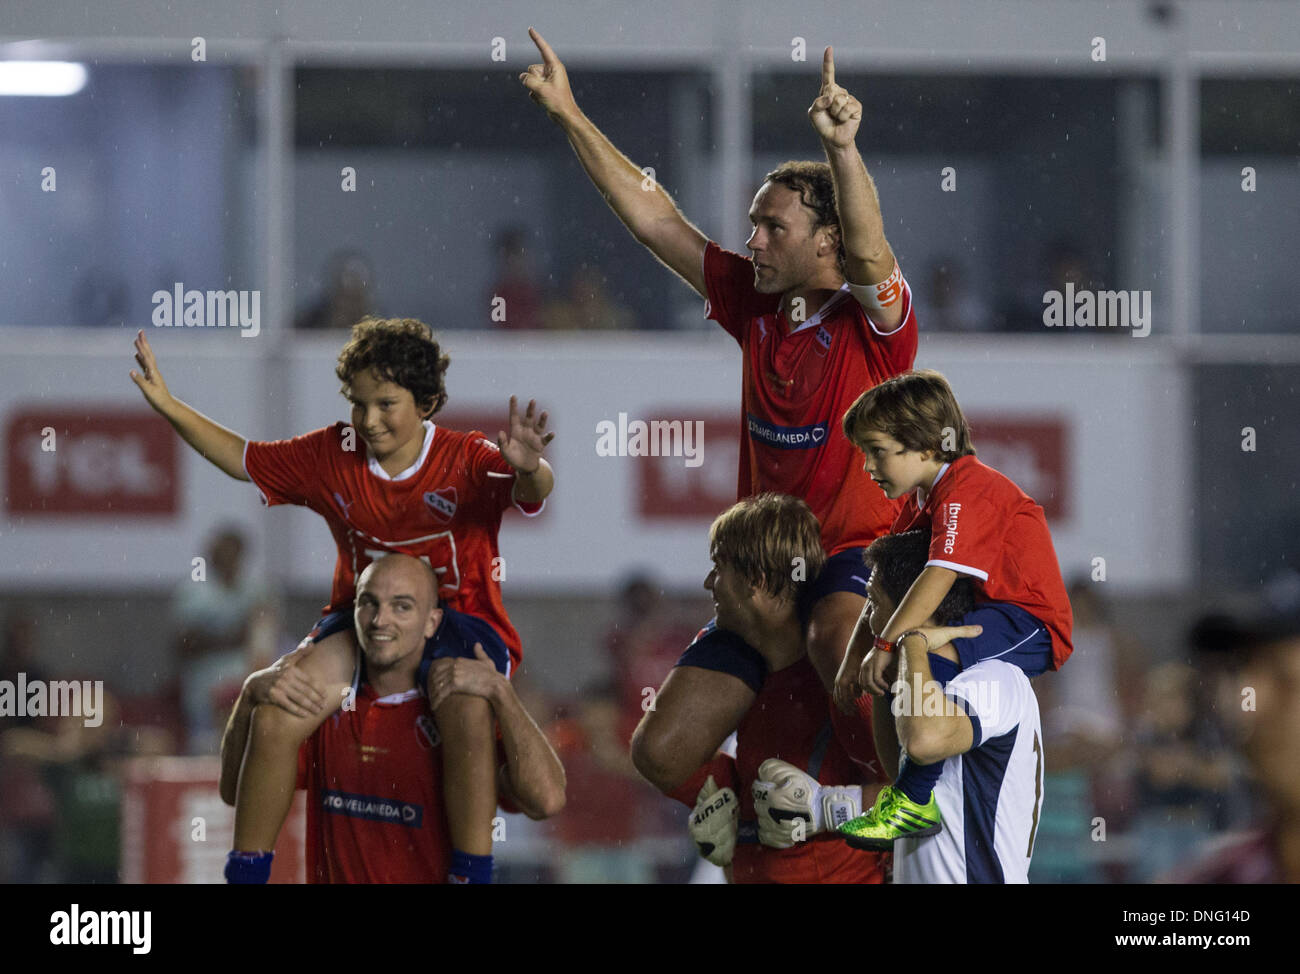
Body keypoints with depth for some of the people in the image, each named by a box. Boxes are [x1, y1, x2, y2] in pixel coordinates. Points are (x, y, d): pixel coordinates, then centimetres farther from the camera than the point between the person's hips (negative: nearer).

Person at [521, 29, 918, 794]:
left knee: (835, 640, -41)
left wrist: (843, 148, -49)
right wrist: (569, 114, 5)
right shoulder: (755, 307, 7)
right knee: (660, 753, 1)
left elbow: (868, 253, -32)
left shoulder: (874, 320, -10)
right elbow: (653, 218, 9)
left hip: (860, 557, -7)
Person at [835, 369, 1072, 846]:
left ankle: (917, 800, -26)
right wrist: (854, 657, 4)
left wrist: (884, 646, -31)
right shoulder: (920, 500, 14)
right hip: (995, 614, 11)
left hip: (1032, 627, -11)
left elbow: (938, 579, -30)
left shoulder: (966, 493, -19)